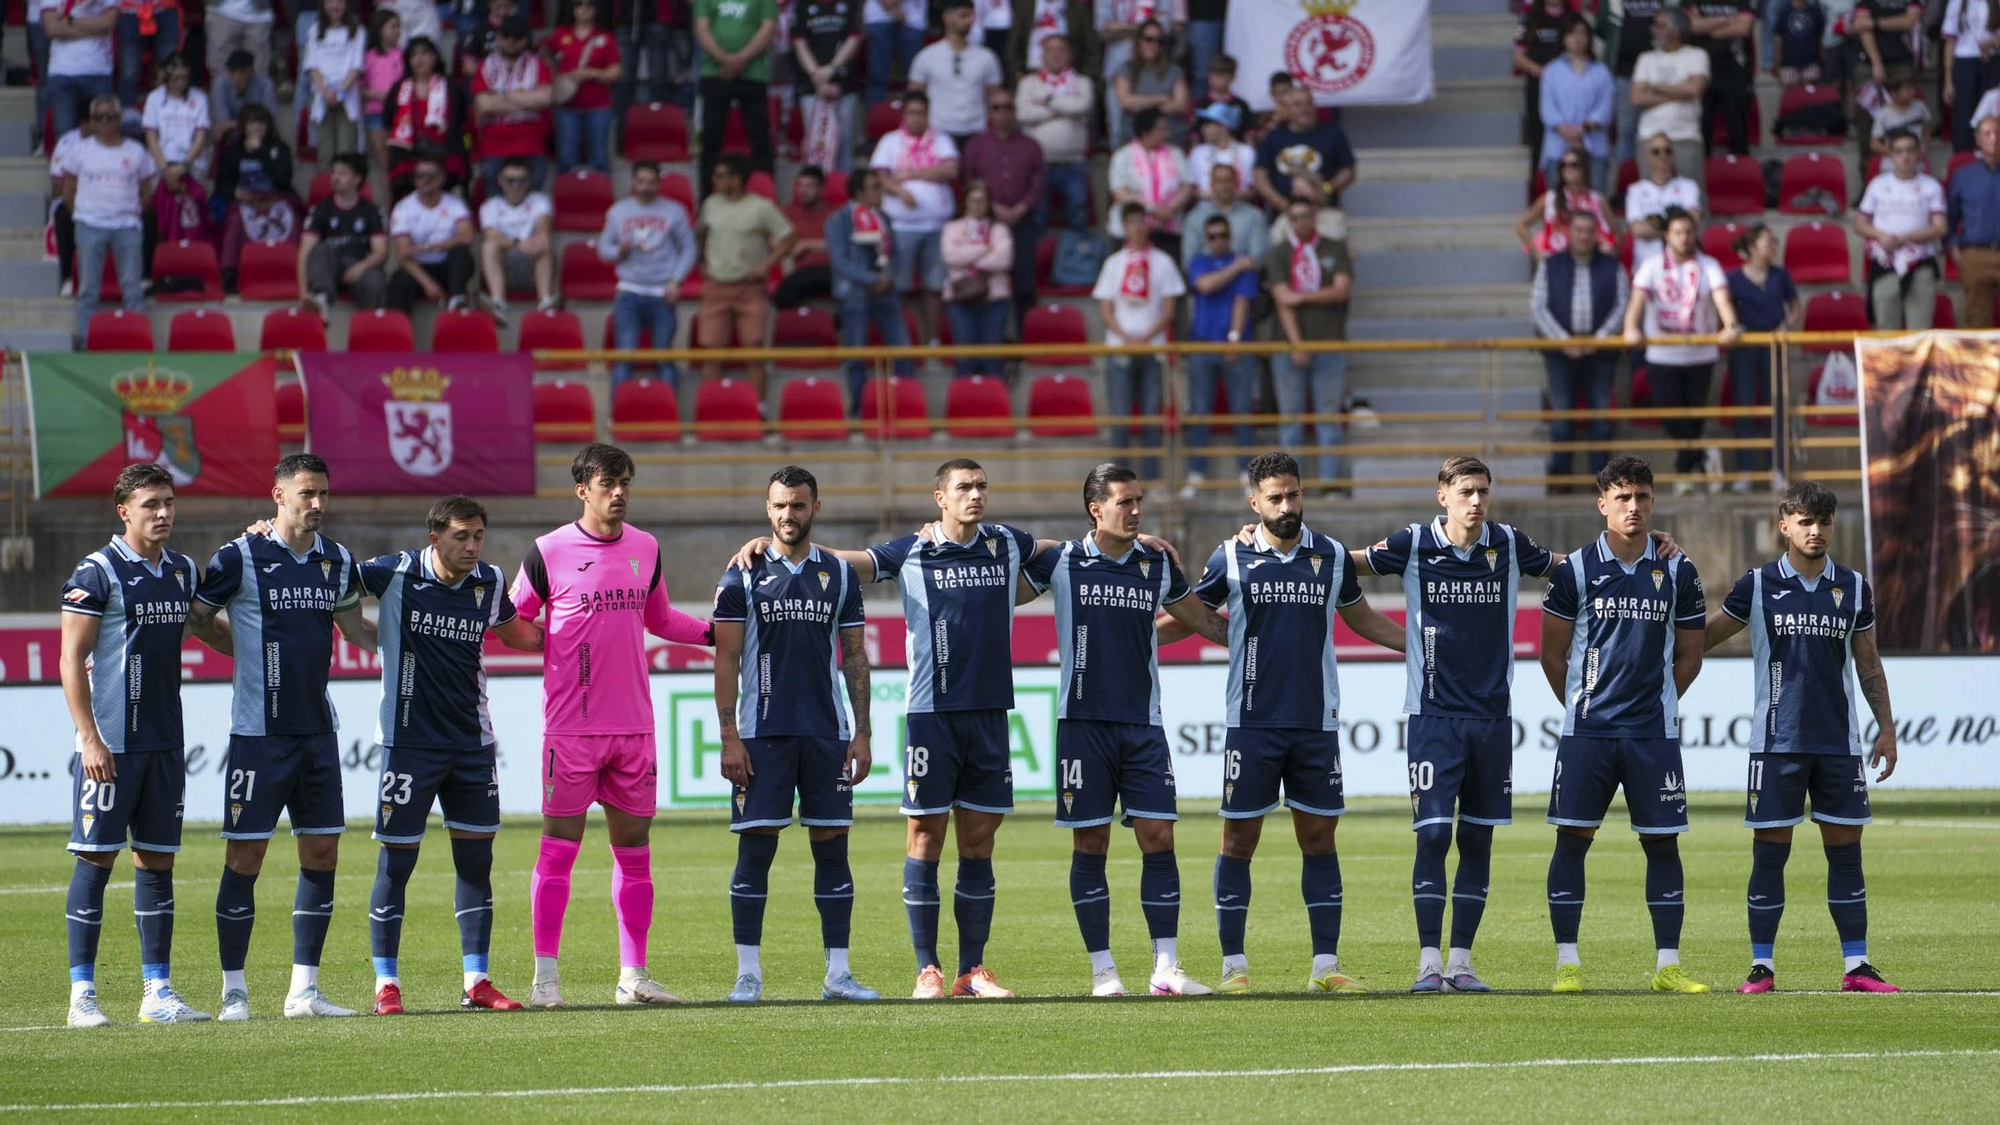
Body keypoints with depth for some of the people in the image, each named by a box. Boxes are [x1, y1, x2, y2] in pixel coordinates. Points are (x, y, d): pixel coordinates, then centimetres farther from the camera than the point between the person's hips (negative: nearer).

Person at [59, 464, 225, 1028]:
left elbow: (210, 631, 30)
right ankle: (82, 995, -1)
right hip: (111, 744, -6)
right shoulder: (97, 572, -8)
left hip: (165, 743, 6)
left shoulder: (182, 571, 11)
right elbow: (71, 660, -10)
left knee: (158, 863, 7)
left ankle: (158, 992, 10)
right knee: (96, 860, -5)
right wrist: (90, 738, -15)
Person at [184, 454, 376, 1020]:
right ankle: (234, 990, 3)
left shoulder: (337, 560, 8)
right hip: (258, 733, -5)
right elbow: (192, 621, 0)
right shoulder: (240, 558, -8)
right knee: (244, 856, -4)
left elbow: (355, 629, 24)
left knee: (322, 853, 4)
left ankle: (304, 989, 11)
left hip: (318, 731, 5)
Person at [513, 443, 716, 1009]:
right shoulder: (549, 552, -4)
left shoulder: (646, 549, 10)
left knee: (634, 849, 6)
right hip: (570, 726, -4)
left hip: (634, 725, 4)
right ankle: (546, 975, 1)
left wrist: (716, 632, 15)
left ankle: (633, 975, 10)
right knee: (559, 847, -4)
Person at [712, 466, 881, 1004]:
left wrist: (861, 733, 3)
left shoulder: (839, 575, 9)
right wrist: (729, 737, -8)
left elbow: (854, 657, 10)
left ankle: (838, 973, 6)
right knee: (755, 849, -3)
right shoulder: (742, 576, 1)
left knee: (832, 847, 2)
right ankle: (748, 973, 2)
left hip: (827, 733, 2)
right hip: (761, 735, -2)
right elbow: (726, 660, 0)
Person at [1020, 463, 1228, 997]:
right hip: (1082, 721, -2)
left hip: (1143, 724, 2)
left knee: (1158, 838, -4)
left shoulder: (1158, 566, 7)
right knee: (1090, 845, 0)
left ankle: (1166, 968, -1)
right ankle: (1102, 969, 6)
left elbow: (1203, 620, 21)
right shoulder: (1060, 562, -1)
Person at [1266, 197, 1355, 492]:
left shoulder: (1335, 250, 8)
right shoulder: (1278, 255, 5)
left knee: (1329, 415, -1)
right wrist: (1296, 344, -15)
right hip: (1290, 346, 0)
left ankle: (1330, 477, 0)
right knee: (1290, 415, 0)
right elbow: (1283, 300, -5)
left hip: (1329, 345, 0)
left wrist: (1302, 297, -9)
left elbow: (1342, 290, -4)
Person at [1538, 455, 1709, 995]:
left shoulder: (1677, 572, 5)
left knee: (1662, 842, 1)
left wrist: (1655, 702, 7)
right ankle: (1567, 962, 3)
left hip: (1654, 732, 1)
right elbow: (1552, 652, 8)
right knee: (1573, 838, -3)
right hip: (1586, 730, -1)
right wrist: (1583, 706, 7)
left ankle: (1667, 965, 7)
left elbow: (1689, 657, 13)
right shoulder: (1576, 569, 1)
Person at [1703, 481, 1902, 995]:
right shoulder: (1758, 586, 1)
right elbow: (1703, 637, 6)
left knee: (1845, 849, 2)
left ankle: (1857, 966, 6)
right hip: (1776, 740, -2)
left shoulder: (1853, 588, 7)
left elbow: (1868, 663, 14)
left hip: (1839, 741, 2)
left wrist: (1886, 726, 9)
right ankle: (1761, 966, 4)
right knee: (1769, 851, -2)